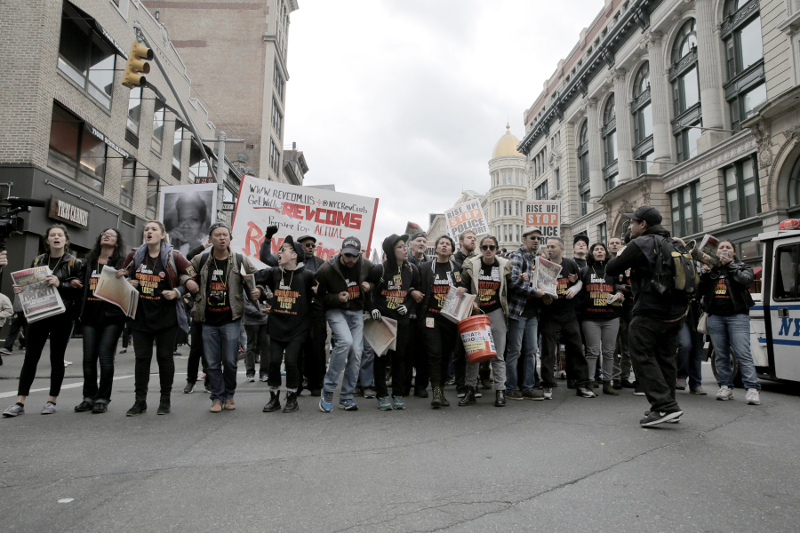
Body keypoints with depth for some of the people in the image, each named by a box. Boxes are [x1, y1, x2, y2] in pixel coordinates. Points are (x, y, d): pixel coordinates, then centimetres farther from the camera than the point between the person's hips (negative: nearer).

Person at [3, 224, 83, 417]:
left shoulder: (75, 263, 0)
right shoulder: (37, 261, 12)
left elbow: (80, 290, -8)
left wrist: (60, 284, -22)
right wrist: (20, 289, -2)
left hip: (62, 316, -3)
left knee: (57, 358, 4)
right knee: (30, 357, 2)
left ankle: (52, 401, 14)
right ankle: (20, 402, 7)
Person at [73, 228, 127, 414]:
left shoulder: (121, 262, 2)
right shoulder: (89, 262, 16)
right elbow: (83, 286, 24)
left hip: (112, 317, -4)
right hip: (90, 316, 5)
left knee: (105, 357, -5)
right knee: (88, 357, 4)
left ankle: (103, 398, 6)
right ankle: (89, 397, 16)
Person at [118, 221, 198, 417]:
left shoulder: (173, 257, -5)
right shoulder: (135, 256, 6)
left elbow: (191, 282, 0)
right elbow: (121, 277, 20)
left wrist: (177, 292, -15)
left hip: (166, 315, -3)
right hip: (140, 314, 3)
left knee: (165, 357, 4)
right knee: (141, 357, 6)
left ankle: (165, 401, 15)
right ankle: (140, 401, 16)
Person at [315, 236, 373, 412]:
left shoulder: (366, 265, -4)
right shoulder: (327, 269, -15)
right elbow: (318, 295, -5)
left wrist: (369, 287, -7)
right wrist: (337, 298, -22)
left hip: (357, 312, 4)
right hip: (336, 311, -4)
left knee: (356, 352, -4)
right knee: (345, 341, -29)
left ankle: (346, 398, 11)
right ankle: (328, 389, -12)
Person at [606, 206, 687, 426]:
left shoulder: (641, 244, -10)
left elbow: (611, 269, -7)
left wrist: (619, 256, 11)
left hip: (649, 313, -9)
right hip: (676, 313, 9)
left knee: (643, 357, -4)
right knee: (665, 358, 15)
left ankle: (664, 405, -11)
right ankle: (666, 405, 22)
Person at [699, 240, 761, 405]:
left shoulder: (743, 267, 11)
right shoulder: (712, 269, 18)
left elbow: (747, 280, -11)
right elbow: (701, 291, 12)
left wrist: (730, 265, -8)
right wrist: (705, 274, -1)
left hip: (737, 315, -3)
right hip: (715, 316, 3)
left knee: (743, 354, -11)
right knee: (720, 355, 4)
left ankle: (753, 389, -9)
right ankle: (726, 387, 10)